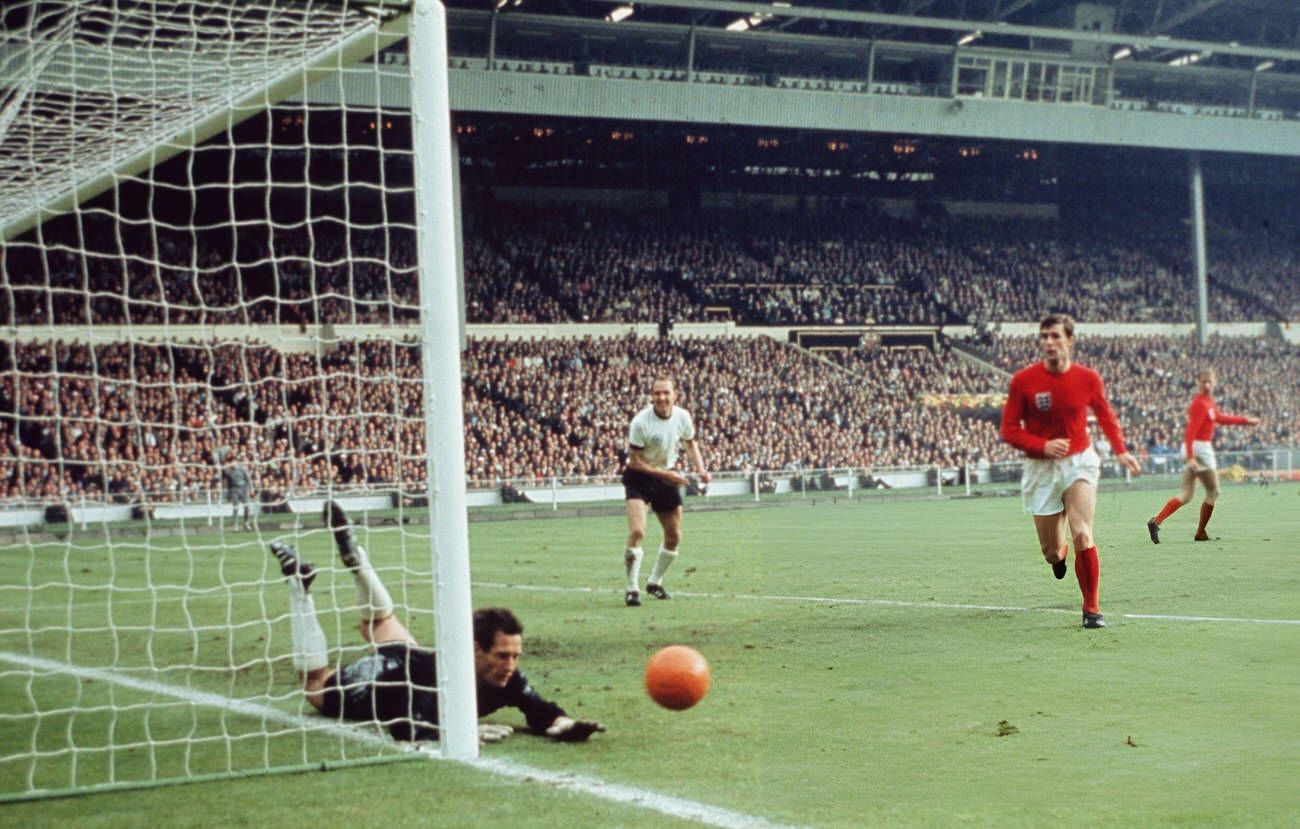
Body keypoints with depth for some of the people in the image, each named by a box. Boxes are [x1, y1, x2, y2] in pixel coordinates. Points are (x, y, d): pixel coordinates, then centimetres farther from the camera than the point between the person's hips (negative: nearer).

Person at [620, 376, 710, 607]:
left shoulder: (683, 417, -8)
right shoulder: (640, 421, -23)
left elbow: (690, 442, 12)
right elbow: (635, 461, -18)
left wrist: (700, 469, -3)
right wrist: (666, 474, -24)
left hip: (667, 477, 5)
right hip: (639, 476, -5)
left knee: (674, 536, 9)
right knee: (637, 532, -22)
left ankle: (655, 582, 30)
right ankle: (631, 589, -10)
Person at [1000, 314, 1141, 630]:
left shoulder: (1088, 378, -4)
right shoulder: (1023, 381, -9)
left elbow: (1105, 415, 14)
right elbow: (1009, 429, -5)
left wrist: (1121, 450, 1)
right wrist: (1043, 446, -20)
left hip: (1079, 462, 0)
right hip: (1040, 469, 0)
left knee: (1082, 536, -18)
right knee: (1050, 550, 4)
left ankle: (1091, 608, -3)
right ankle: (1059, 553, 45)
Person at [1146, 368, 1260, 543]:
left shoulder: (1209, 401, 15)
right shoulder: (1200, 403, -15)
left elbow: (1219, 418, 34)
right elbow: (1191, 431, -24)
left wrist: (1245, 420, 40)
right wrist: (1190, 457, -32)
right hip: (1199, 448, -9)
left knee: (1186, 495, 6)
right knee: (1213, 492, 4)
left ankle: (1156, 522, -8)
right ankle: (1200, 533, 10)